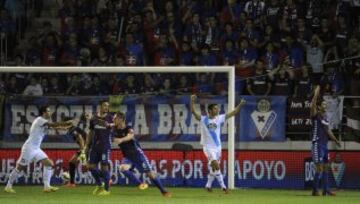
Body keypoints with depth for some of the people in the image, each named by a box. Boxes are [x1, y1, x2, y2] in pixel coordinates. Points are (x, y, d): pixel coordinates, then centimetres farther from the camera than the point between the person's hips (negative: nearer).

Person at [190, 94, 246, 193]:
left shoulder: (219, 118, 4)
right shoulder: (203, 119, -6)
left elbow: (233, 113, 3)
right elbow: (193, 112, -18)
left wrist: (240, 104, -8)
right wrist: (192, 101, -32)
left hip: (217, 147, 5)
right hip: (208, 147, -5)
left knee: (213, 168, 14)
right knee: (216, 165, -18)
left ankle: (208, 185, 32)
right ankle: (223, 186, -14)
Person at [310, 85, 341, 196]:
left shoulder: (325, 117, 15)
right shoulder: (315, 115, -7)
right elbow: (313, 105, -24)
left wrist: (335, 140, 21)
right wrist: (316, 94, -24)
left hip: (325, 144, 8)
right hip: (317, 144, -8)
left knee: (325, 167, 10)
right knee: (319, 168, -10)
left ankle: (326, 190, 14)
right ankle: (315, 190, -5)